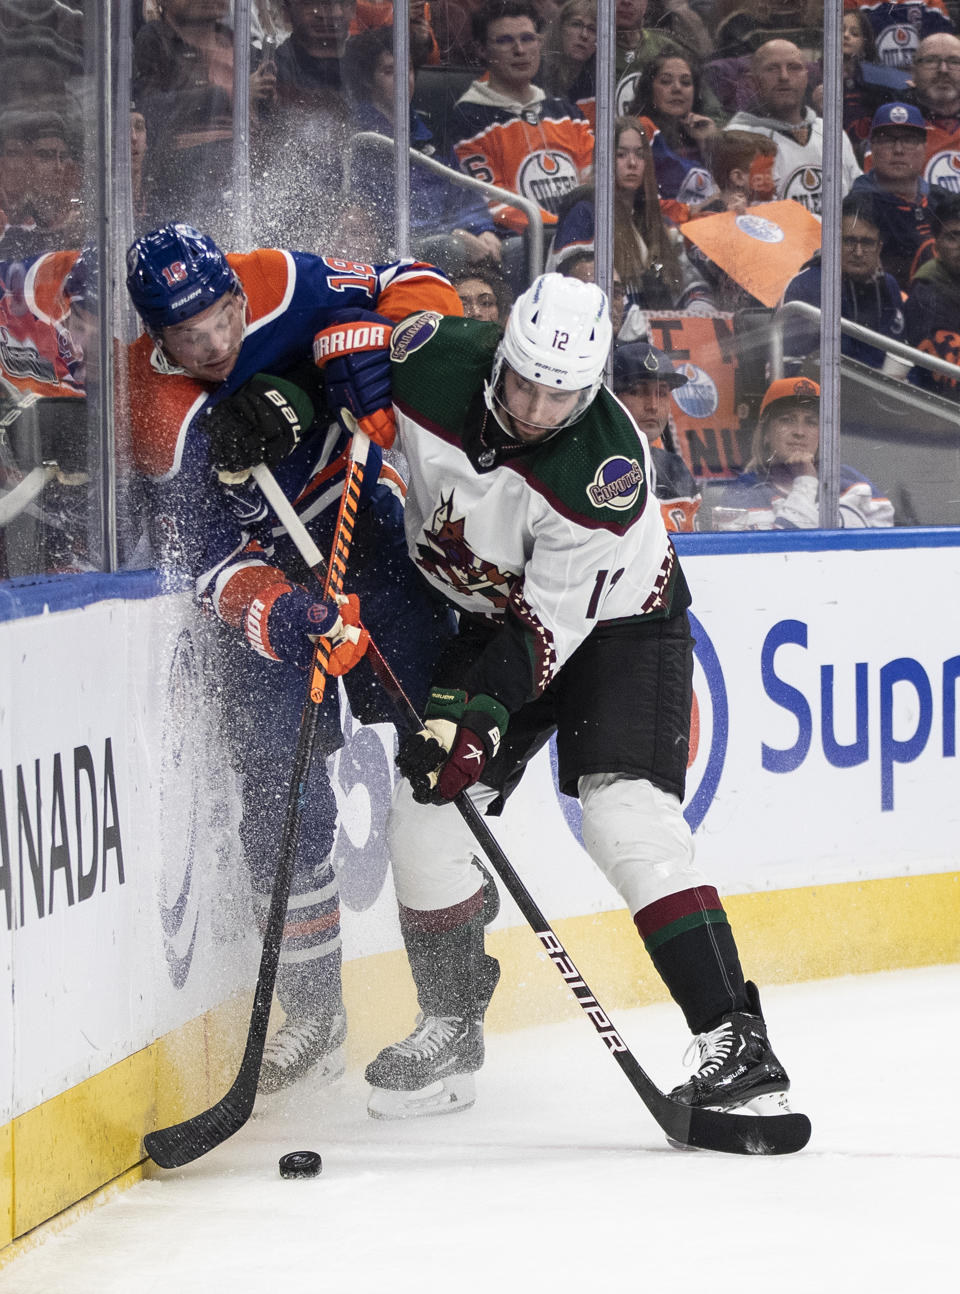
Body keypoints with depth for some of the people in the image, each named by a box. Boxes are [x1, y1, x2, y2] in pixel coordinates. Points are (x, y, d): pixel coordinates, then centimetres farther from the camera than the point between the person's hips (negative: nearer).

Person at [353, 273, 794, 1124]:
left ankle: (734, 1037, -23)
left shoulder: (607, 469, -34)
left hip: (616, 618, -5)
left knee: (626, 819, -22)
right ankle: (451, 1031, 20)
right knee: (425, 817, 1)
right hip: (488, 607, 5)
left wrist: (477, 711, -37)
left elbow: (549, 622, -30)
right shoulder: (430, 361, -24)